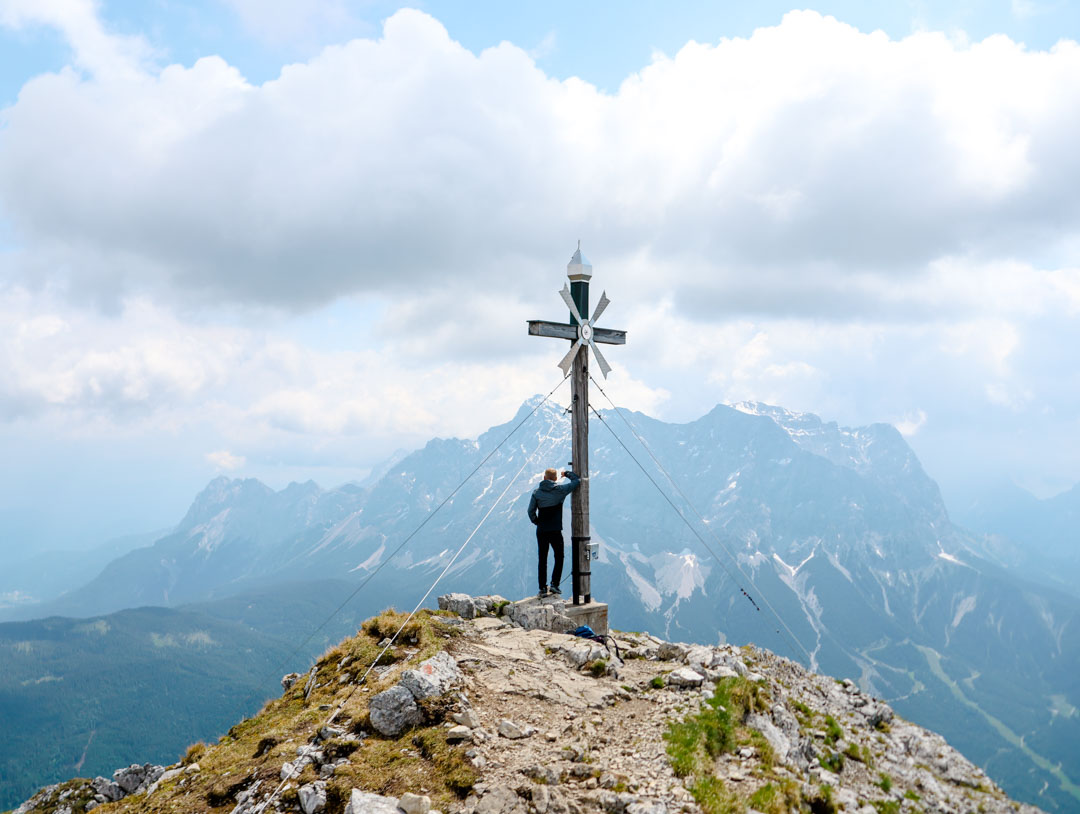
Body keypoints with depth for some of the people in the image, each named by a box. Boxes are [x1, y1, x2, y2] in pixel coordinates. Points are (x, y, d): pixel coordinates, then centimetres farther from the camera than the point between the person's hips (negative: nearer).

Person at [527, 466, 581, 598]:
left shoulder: (536, 492, 1)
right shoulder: (560, 490, -7)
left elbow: (531, 511, 0)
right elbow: (577, 480, 2)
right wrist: (566, 473, 16)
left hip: (541, 531, 3)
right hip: (555, 531, -2)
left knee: (542, 560, 8)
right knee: (559, 558, 11)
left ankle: (543, 588, 8)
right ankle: (554, 585, 2)